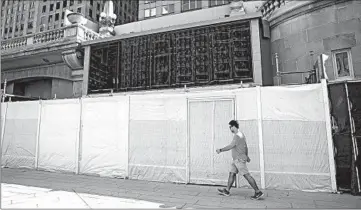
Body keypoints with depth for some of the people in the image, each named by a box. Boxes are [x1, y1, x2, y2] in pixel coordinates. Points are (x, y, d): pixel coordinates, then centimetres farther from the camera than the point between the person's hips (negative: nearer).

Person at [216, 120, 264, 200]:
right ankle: (227, 191, 19)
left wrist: (220, 150, -20)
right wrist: (246, 156, 31)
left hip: (239, 159, -10)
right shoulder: (241, 135, 14)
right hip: (236, 159, 10)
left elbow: (230, 146, -25)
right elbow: (245, 147, 22)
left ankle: (258, 192, 2)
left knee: (246, 175, -5)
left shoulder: (237, 136, -18)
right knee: (232, 173, 12)